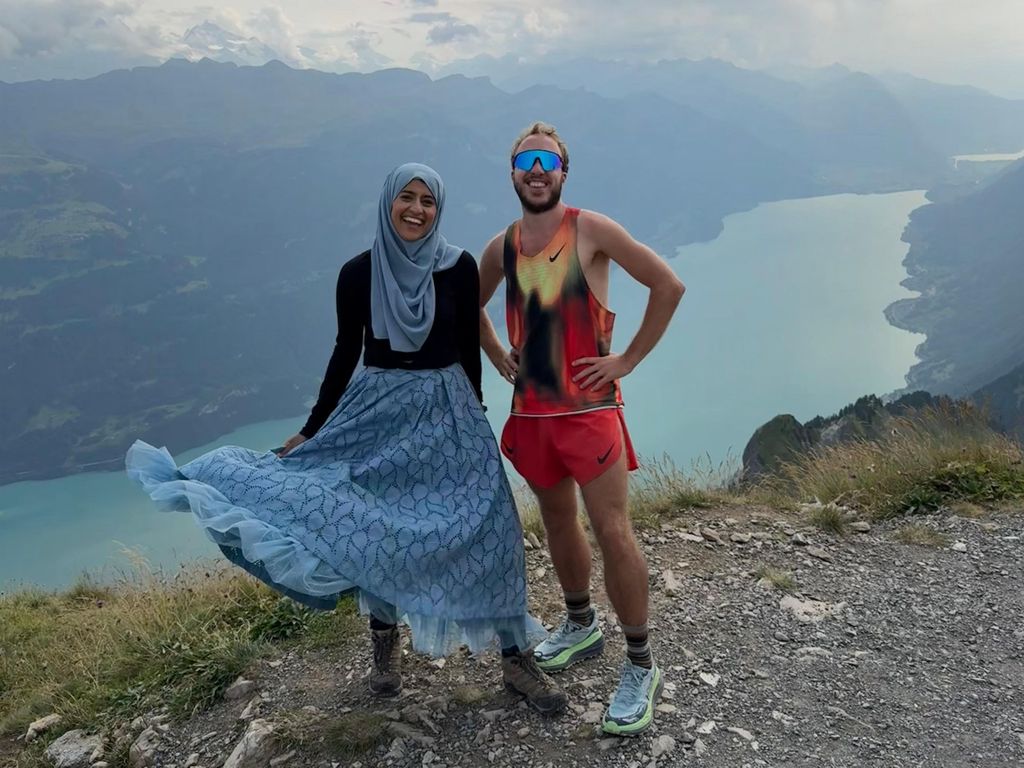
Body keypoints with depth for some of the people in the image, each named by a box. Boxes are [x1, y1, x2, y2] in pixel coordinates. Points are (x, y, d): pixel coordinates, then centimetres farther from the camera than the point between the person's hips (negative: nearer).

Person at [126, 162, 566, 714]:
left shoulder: (459, 267, -5)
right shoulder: (358, 272, -3)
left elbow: (469, 348, 3)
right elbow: (346, 353, 4)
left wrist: (473, 415, 10)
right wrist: (309, 431, 4)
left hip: (445, 411, -1)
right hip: (378, 409, 1)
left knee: (483, 526, -3)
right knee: (375, 528, 5)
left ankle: (516, 658, 10)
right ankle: (385, 646, 28)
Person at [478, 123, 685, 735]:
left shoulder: (590, 229, -7)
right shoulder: (502, 247, 7)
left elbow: (669, 285, -8)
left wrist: (630, 359, -9)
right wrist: (500, 360, 12)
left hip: (589, 407, -5)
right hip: (531, 409, 5)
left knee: (613, 532, -7)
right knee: (558, 522, 17)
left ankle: (642, 668, 7)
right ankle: (581, 627, 38)